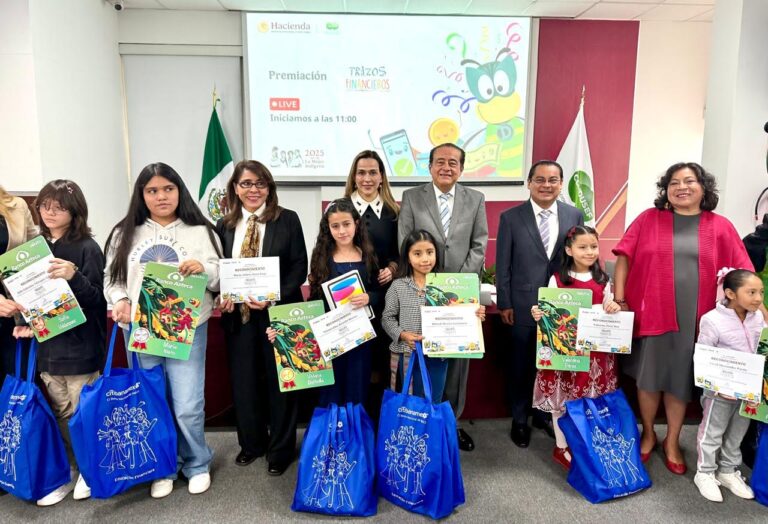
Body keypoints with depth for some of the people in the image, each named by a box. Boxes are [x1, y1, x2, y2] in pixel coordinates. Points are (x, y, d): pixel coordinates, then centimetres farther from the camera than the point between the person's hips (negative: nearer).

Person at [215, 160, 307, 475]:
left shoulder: (287, 220, -3)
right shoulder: (224, 225, 7)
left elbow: (299, 267, -6)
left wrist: (274, 298, -18)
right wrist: (221, 298, -8)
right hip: (238, 314, 3)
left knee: (278, 380, 8)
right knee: (243, 380, 13)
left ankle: (281, 449, 26)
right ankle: (251, 442, 34)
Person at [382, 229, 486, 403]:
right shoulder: (398, 286, -5)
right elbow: (387, 318, 0)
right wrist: (402, 334, -16)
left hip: (438, 355, 1)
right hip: (408, 355, 0)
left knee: (433, 404, 15)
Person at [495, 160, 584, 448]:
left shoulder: (575, 216, 2)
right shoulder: (511, 217, -4)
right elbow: (503, 264, -3)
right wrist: (504, 304, -4)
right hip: (523, 306, -2)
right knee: (521, 366, 10)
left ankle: (544, 414, 34)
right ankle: (519, 419, 28)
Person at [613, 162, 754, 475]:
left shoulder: (720, 227, 3)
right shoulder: (648, 219, 0)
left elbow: (740, 273, 3)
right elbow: (624, 258, -1)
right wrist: (619, 300, -7)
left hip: (693, 319, 1)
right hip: (650, 314, 0)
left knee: (680, 382, 12)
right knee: (647, 378, 10)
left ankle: (672, 442, 31)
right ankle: (648, 434, 32)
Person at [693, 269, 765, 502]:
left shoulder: (758, 318, -2)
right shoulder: (712, 320, -21)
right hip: (720, 391, -6)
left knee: (737, 433, 20)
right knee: (712, 433, 9)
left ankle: (728, 471, 37)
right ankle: (705, 473, 25)